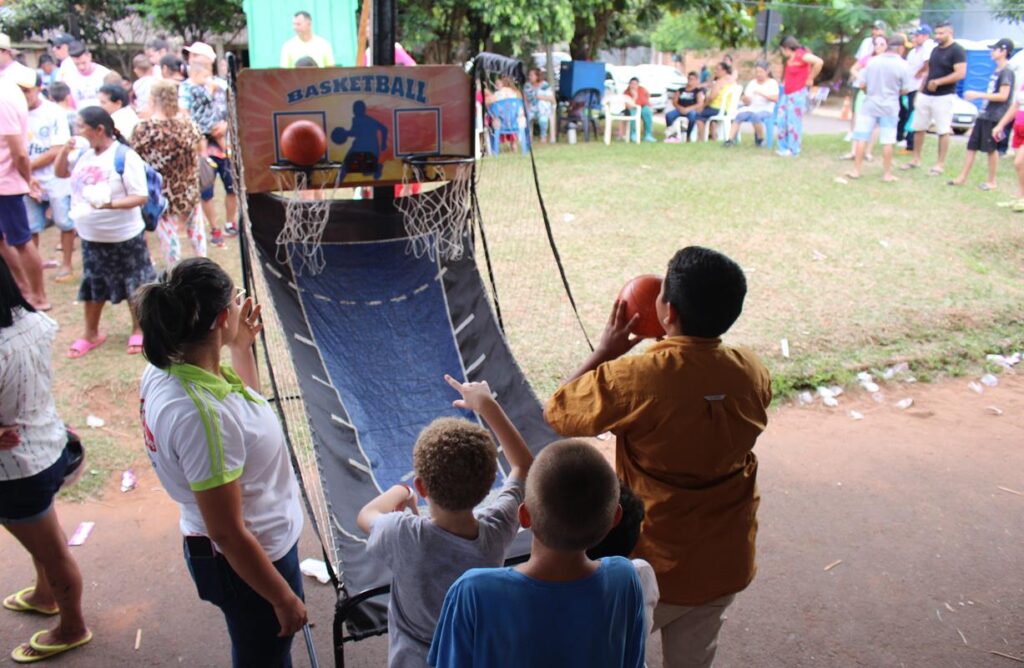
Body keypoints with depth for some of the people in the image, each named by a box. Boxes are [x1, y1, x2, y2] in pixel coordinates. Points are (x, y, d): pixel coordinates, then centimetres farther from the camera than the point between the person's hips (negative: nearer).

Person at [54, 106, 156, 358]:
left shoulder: (125, 157, -17)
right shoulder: (85, 154, 3)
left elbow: (140, 197, -20)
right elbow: (61, 172, 19)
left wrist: (110, 204, -33)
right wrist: (65, 149, 2)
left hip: (124, 237, -7)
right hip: (90, 237, 7)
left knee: (133, 284, 8)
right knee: (92, 285, 17)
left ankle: (138, 330, 26)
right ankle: (91, 333, 31)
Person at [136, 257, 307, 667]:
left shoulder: (164, 370, -8)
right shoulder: (201, 414, -35)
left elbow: (247, 410, 14)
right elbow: (228, 534, -26)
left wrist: (242, 347, 11)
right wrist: (284, 598, -15)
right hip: (247, 561, -8)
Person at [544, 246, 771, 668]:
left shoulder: (636, 379, -27)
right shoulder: (753, 374, -11)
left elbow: (557, 412, -12)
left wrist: (605, 351, -4)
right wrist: (677, 346, 7)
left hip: (652, 566, -5)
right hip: (726, 566, 5)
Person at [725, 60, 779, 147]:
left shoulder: (772, 83, 3)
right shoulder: (752, 83, 16)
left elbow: (775, 98, -14)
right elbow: (747, 102, 11)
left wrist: (761, 94, -24)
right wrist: (745, 99, -13)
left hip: (765, 110, -4)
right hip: (752, 108, 4)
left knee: (755, 116, -37)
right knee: (739, 115, -27)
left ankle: (760, 139, -16)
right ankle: (731, 139, -35)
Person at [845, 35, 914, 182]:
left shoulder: (872, 61, -2)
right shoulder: (902, 65, -8)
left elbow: (862, 84, 0)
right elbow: (905, 89, -5)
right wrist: (893, 92, 15)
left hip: (870, 104, 2)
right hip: (889, 107, -2)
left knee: (862, 138, 7)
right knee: (887, 142, 3)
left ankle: (856, 170, 8)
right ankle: (887, 174, 7)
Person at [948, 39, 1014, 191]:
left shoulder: (1006, 72, -13)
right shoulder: (996, 71, 14)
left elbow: (1003, 96, -20)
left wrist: (978, 95, -19)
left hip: (994, 118, -8)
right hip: (984, 115, 8)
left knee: (991, 149, 0)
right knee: (972, 146, 7)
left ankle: (991, 181, 11)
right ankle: (962, 178, 12)